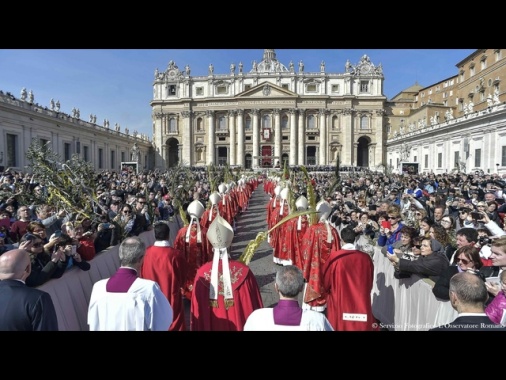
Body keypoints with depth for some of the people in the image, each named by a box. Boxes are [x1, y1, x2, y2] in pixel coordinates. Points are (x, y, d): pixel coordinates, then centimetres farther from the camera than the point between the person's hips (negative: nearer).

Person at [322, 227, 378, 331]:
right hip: (361, 302, 2)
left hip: (339, 301, -2)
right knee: (360, 322, 15)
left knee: (340, 323, 11)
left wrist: (329, 291, 21)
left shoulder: (335, 257, -14)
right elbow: (370, 284, 9)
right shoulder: (366, 258, -6)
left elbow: (326, 281, -1)